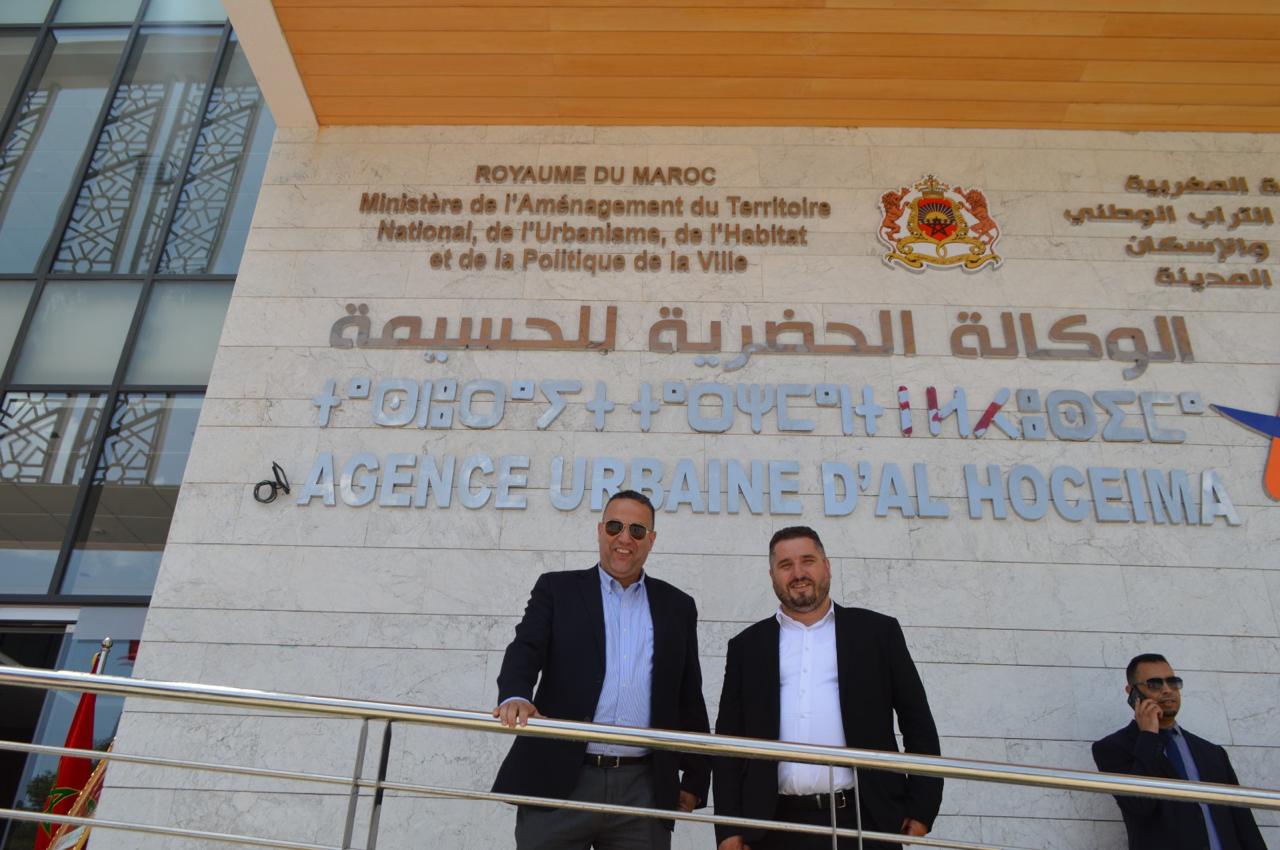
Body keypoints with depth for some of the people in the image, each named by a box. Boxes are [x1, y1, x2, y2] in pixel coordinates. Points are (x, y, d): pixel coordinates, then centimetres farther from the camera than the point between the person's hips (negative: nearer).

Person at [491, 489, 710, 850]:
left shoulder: (677, 606, 13)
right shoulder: (557, 589, 8)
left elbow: (689, 699, 14)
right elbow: (526, 649, -6)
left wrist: (695, 778, 11)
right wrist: (515, 696, -27)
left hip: (644, 790, 2)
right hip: (559, 783, -1)